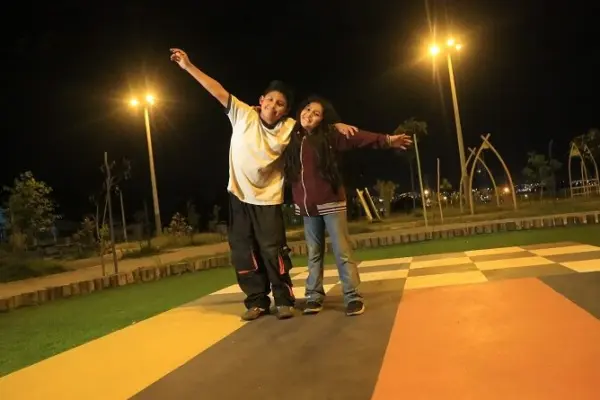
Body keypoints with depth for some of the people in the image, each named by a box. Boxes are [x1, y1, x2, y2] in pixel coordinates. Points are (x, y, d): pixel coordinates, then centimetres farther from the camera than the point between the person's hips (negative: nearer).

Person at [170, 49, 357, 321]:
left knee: (273, 250, -5)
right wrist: (188, 66, -6)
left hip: (268, 198, -2)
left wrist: (338, 125, -17)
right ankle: (257, 301, 19)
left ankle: (284, 300, 11)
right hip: (239, 195, 2)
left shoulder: (290, 127, -5)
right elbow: (219, 92, -6)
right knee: (242, 252, 6)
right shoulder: (243, 115, -5)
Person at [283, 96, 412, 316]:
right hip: (306, 207, 4)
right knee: (314, 254, 12)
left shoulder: (328, 137, -4)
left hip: (330, 203, -4)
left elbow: (357, 138, -14)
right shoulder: (291, 139, 7)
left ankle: (352, 296, 4)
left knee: (342, 252, -2)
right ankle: (314, 296, 20)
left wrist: (387, 140, -25)